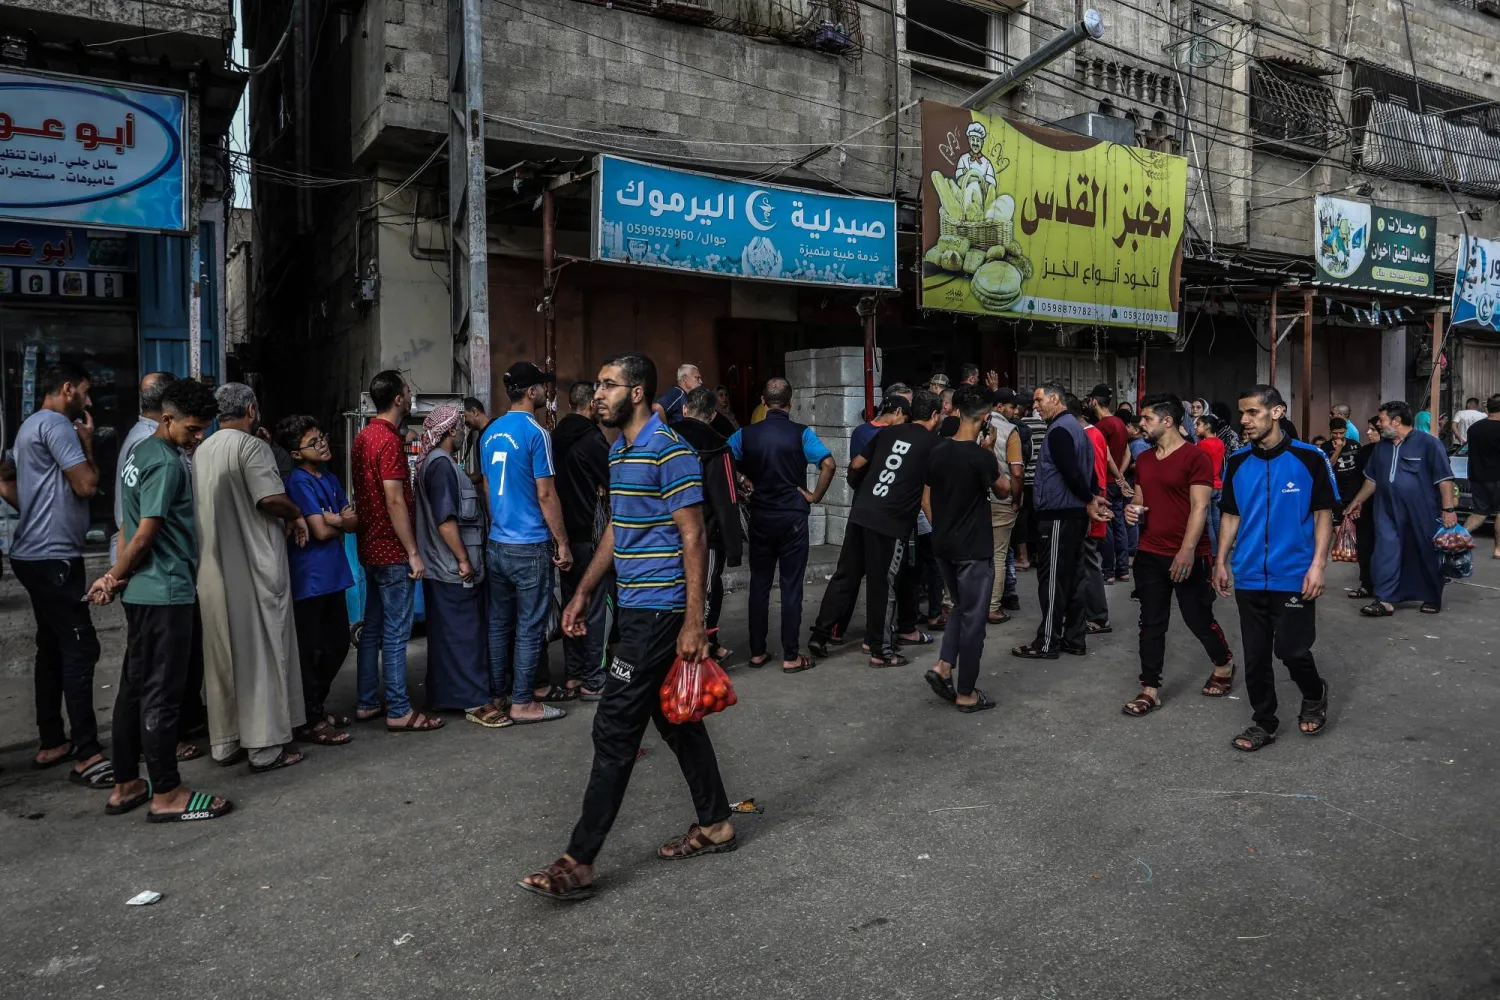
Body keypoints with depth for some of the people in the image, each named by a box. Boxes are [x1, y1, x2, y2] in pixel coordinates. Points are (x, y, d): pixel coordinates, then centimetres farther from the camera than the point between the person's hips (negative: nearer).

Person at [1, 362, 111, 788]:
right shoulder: (56, 424, -13)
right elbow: (87, 484, -17)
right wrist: (88, 441, -5)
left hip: (37, 554, 11)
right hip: (53, 556, -11)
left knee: (52, 648, 14)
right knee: (80, 648, -12)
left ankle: (52, 743, 21)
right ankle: (87, 755, -11)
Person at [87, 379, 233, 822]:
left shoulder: (139, 451, 15)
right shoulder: (166, 463, -16)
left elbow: (130, 525, 14)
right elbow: (144, 534, -18)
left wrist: (115, 575, 7)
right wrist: (116, 578, -3)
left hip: (143, 590, 10)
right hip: (166, 591, -10)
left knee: (134, 687, 14)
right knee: (162, 693, -3)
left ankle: (125, 786, 24)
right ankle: (166, 795, 6)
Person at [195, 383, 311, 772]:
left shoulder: (200, 451, 13)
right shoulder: (251, 446, -10)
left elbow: (206, 507, 18)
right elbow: (270, 497, -23)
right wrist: (296, 515, -3)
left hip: (213, 569, 7)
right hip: (255, 565, -7)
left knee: (223, 651, 12)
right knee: (262, 651, 0)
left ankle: (226, 741, 20)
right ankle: (266, 746, 4)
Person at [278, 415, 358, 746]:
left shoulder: (330, 478, 11)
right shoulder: (299, 482, -13)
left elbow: (354, 523, 8)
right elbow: (321, 531, -18)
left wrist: (337, 519, -13)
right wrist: (341, 523, 1)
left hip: (333, 575, 8)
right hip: (310, 578, -8)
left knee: (338, 644, 16)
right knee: (311, 650, 1)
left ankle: (317, 706, 31)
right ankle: (310, 721, 11)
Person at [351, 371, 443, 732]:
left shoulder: (363, 437, 12)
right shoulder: (389, 441, -18)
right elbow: (395, 501, -21)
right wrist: (413, 553, -18)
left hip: (371, 548, 10)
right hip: (393, 552, -10)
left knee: (372, 627, 14)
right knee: (396, 632, -3)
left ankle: (367, 704, 22)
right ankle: (399, 712, 3)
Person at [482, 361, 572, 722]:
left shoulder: (490, 433, 10)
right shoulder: (535, 433, -13)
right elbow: (546, 495, -14)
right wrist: (563, 543, -8)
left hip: (496, 544, 7)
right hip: (529, 546, -7)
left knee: (499, 622, 14)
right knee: (529, 627, 1)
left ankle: (496, 692, 22)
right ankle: (523, 703, 6)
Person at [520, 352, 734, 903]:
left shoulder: (669, 450, -15)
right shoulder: (619, 451, 14)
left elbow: (694, 538, -17)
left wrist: (694, 621, -20)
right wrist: (583, 594, 18)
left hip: (658, 612, -10)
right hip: (636, 608, 10)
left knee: (614, 730, -6)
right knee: (676, 718, 17)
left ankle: (579, 862, 2)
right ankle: (715, 825, 30)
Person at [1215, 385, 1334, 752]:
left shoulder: (1309, 458, -6)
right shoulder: (1237, 463, 4)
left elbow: (1323, 514, -4)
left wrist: (1318, 564, -12)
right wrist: (1221, 562, 6)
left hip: (1295, 577, -3)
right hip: (1249, 578, 4)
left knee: (1293, 650, -1)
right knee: (1255, 655, 9)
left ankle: (1314, 697, 30)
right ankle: (1263, 722, 23)